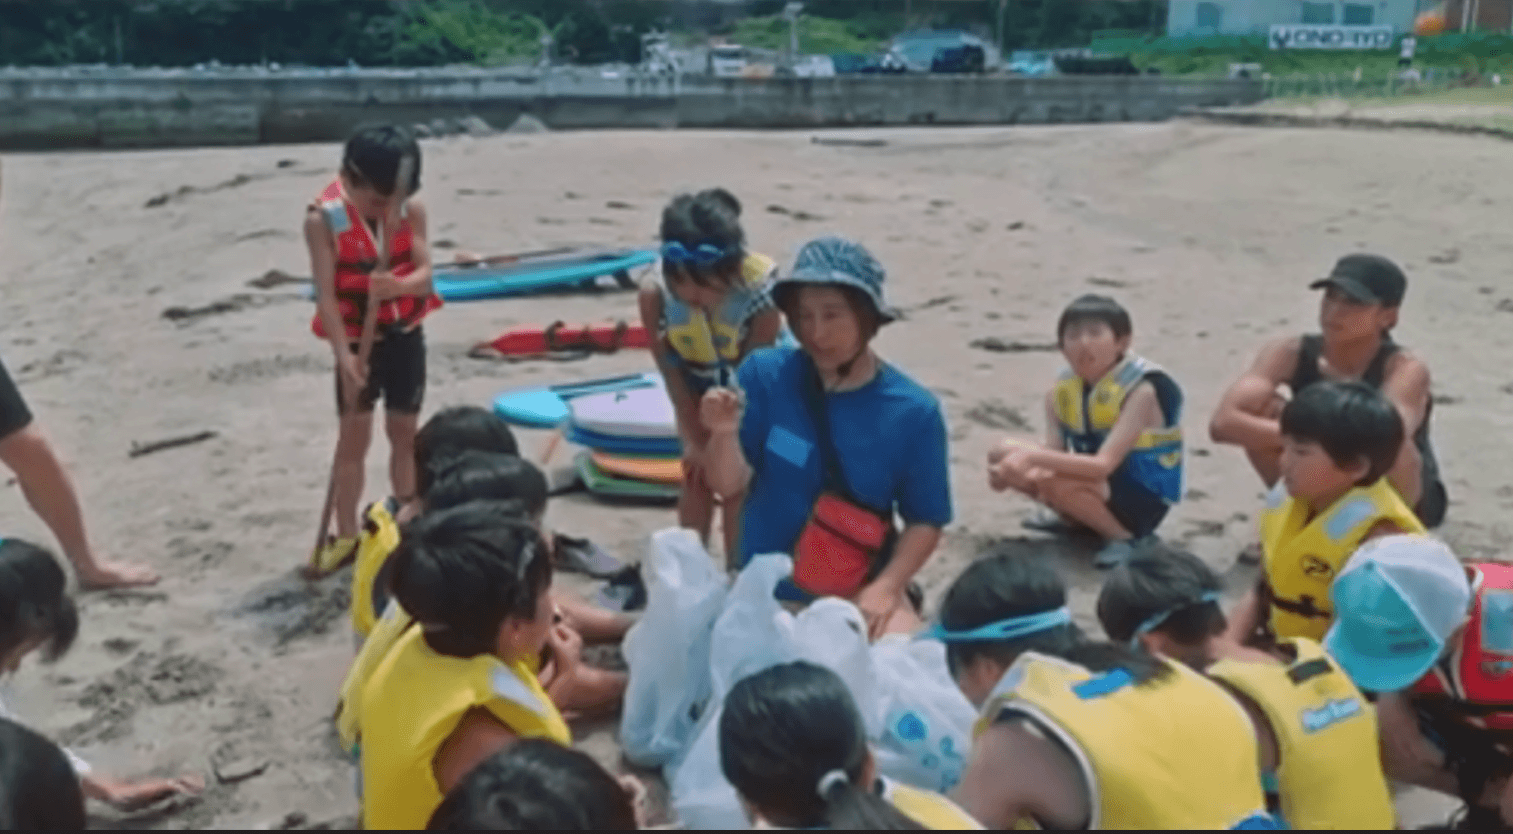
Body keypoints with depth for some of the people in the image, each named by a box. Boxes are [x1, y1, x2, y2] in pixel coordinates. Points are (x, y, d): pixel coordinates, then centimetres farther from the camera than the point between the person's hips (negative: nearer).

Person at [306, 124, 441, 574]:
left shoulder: (412, 209, -9)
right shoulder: (323, 218, -17)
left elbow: (424, 272, -12)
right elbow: (327, 293, -19)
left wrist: (398, 285, -35)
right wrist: (344, 355, -26)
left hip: (405, 333, 3)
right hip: (357, 339, -2)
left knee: (405, 431, 10)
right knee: (353, 435, 0)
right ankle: (346, 535, 10)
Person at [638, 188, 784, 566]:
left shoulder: (761, 290, -40)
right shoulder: (655, 294, -33)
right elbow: (671, 370, -20)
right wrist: (693, 438, -13)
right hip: (699, 389, 3)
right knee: (695, 476, 6)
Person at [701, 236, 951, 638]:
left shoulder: (913, 411, -10)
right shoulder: (765, 374, -9)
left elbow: (925, 521, -2)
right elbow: (728, 484, -9)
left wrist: (885, 588, -16)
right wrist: (725, 434, -29)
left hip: (858, 593, 0)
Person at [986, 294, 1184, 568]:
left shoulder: (1141, 390, -22)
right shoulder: (1062, 390, -3)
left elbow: (1102, 466, -32)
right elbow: (1054, 453, -11)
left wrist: (1032, 456, -41)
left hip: (1143, 501, -7)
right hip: (1096, 484, 7)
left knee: (1056, 481, -33)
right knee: (1003, 453, -7)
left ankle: (1125, 536, -10)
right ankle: (1079, 521, 12)